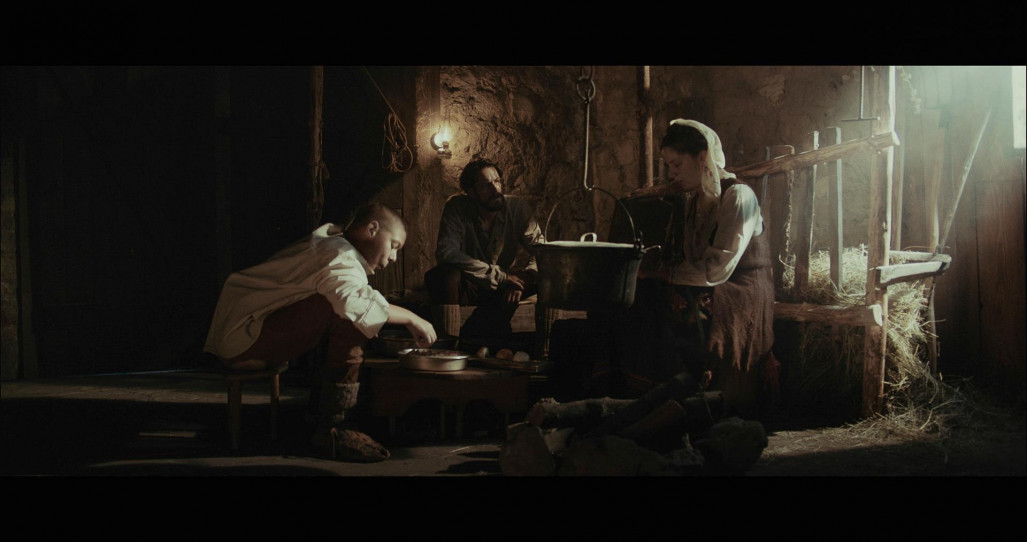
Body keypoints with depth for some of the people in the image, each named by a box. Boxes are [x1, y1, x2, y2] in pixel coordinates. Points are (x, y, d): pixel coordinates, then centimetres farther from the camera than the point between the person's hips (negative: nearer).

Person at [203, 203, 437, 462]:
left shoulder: (329, 243, 18)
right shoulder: (338, 254, -17)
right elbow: (354, 303, -37)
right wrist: (410, 318, -26)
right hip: (241, 339, -11)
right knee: (348, 318, -25)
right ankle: (333, 428, -23)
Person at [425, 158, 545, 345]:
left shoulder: (519, 208, -6)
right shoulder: (457, 207, -13)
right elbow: (446, 253, -25)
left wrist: (522, 279, -28)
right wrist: (500, 275, -27)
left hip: (503, 287, 3)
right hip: (470, 285, -3)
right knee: (447, 275, -34)